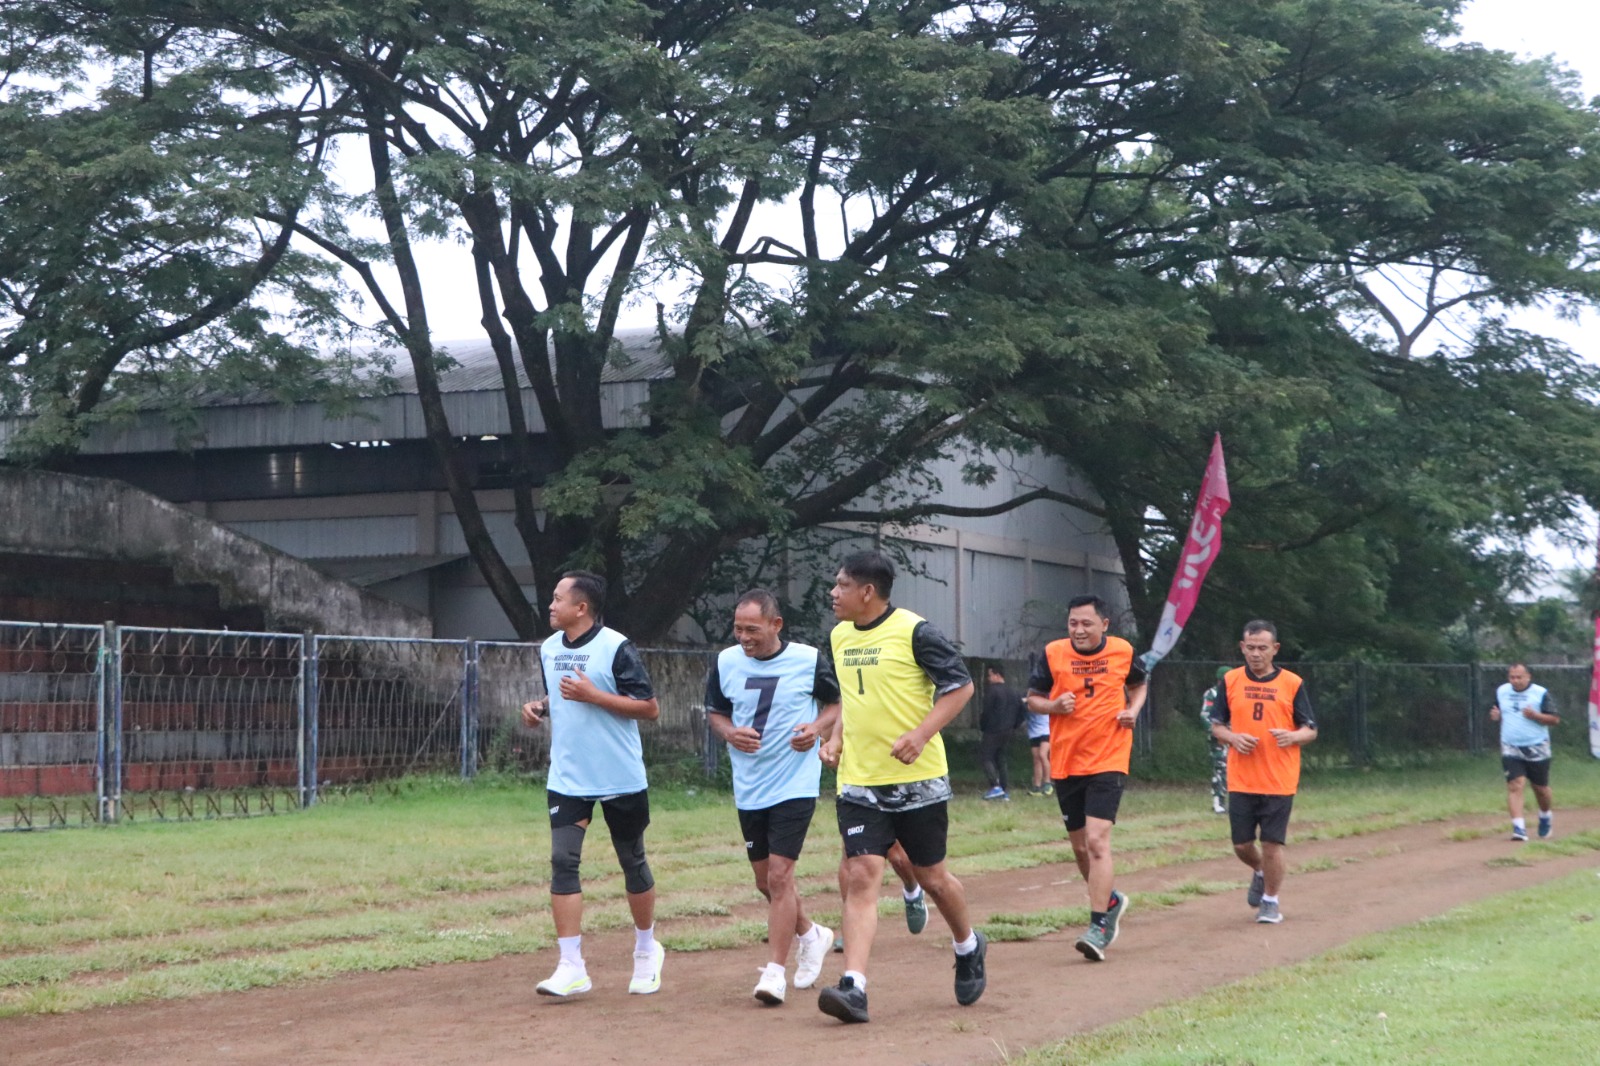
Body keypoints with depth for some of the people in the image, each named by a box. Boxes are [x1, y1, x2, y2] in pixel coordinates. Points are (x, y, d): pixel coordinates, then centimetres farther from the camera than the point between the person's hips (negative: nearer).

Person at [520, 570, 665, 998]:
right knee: (562, 861, -8)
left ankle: (647, 951, 30)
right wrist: (540, 707, 0)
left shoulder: (617, 648, -13)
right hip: (567, 778, 5)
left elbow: (649, 708, -14)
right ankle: (571, 967, -8)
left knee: (632, 862, 9)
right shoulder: (549, 649, 7)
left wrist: (593, 695, -22)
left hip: (621, 779, -5)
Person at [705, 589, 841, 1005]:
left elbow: (837, 702, 6)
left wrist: (818, 727, -14)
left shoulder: (809, 660, -8)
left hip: (795, 785, -5)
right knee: (765, 881, 13)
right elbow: (715, 712, 13)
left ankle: (775, 971, -7)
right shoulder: (726, 663, 1)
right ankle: (810, 935, 39)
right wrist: (730, 733, -9)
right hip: (748, 789, 5)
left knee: (779, 876, -13)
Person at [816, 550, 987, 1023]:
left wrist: (921, 734, -20)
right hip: (859, 783, 4)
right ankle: (853, 987, -18)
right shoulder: (839, 636, 10)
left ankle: (968, 948, 38)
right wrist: (837, 738, 7)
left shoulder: (913, 632, -11)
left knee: (931, 876, 10)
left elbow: (961, 685, -9)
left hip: (917, 778, -4)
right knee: (861, 877, -9)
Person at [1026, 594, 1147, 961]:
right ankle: (1111, 902, 38)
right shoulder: (1053, 653, -3)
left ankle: (1098, 927, -17)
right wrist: (1054, 705, -16)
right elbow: (1033, 698, 6)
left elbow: (1138, 684, 19)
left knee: (1097, 840, -18)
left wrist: (1133, 709, -1)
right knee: (1080, 846, 12)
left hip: (1108, 762, -3)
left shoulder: (1123, 652, -1)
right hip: (1065, 763, 3)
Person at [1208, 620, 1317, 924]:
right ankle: (1260, 873, 38)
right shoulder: (1230, 681, 5)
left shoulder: (1292, 683, 1)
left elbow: (1311, 730, 4)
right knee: (1241, 844, 6)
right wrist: (1233, 738, -10)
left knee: (1272, 844, -2)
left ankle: (1270, 900, 16)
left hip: (1279, 782, -2)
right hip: (1241, 781, 2)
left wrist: (1293, 736, -18)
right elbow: (1216, 726, 11)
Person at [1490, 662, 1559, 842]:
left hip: (1537, 749, -1)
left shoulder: (1541, 693, -5)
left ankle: (1545, 816, 40)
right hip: (1511, 749, 1)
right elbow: (1497, 713, 21)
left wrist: (1535, 715, -21)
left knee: (1540, 788, 11)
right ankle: (1518, 827, -19)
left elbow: (1555, 719, -5)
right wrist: (1495, 716, -4)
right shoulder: (1501, 692, 6)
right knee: (1514, 785, -15)